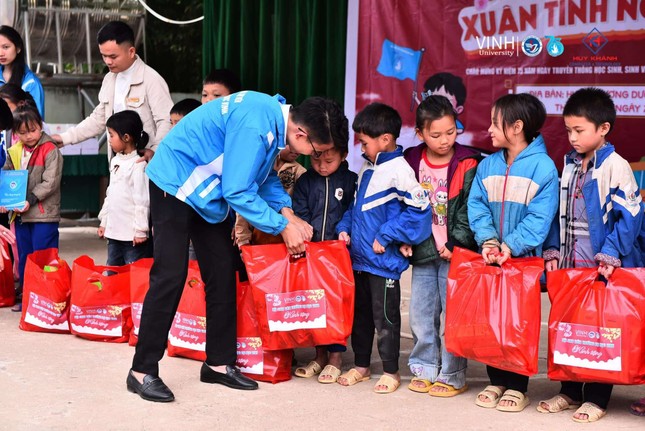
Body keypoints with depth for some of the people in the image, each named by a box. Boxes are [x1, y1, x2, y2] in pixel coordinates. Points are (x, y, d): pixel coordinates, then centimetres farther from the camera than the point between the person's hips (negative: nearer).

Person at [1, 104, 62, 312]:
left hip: (45, 213, -6)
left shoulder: (50, 150, -10)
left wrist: (30, 200, -20)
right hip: (21, 214, 6)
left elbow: (50, 182, -15)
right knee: (24, 257, 14)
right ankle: (25, 296, 24)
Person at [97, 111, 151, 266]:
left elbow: (142, 200, -16)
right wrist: (104, 222, 19)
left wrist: (140, 230, -17)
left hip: (132, 235, -9)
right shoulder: (115, 161, 12)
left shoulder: (138, 164, -14)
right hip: (113, 231, 9)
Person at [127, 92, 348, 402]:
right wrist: (283, 226, -20)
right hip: (175, 182, -9)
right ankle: (142, 371, -2)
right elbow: (237, 192, -28)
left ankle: (219, 363, 16)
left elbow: (265, 173, 9)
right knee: (170, 275, -11)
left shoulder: (275, 115, -6)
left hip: (207, 191, 9)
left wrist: (287, 212, -5)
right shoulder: (254, 126, -33)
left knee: (222, 271, 7)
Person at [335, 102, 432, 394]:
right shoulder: (367, 168, 11)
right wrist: (345, 228, 7)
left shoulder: (399, 171, -15)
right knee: (360, 313, 16)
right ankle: (361, 365, 29)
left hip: (383, 261, -8)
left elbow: (418, 210, -19)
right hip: (358, 257, 8)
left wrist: (385, 237, -18)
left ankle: (390, 371, 14)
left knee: (384, 316, 2)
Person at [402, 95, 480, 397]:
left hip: (454, 253, -4)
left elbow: (469, 211, -8)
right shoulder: (410, 163, 3)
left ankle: (452, 376, 10)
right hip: (423, 252, 4)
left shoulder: (467, 166, -8)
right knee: (420, 315, 11)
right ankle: (424, 369, 25)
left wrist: (456, 244, -13)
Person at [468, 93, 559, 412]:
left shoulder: (543, 167, -10)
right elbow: (477, 206, 2)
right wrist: (487, 240, -13)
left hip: (525, 258, -5)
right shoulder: (487, 165, 6)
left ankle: (517, 387, 14)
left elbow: (540, 216, -14)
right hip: (491, 259, 5)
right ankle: (496, 380, 22)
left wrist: (511, 245, -21)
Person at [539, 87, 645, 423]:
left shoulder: (616, 166, -10)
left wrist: (611, 254, -20)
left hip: (603, 268, -7)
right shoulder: (570, 165, 11)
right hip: (570, 264, 7)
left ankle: (596, 398, 12)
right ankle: (570, 391, 24)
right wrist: (553, 249, 7)